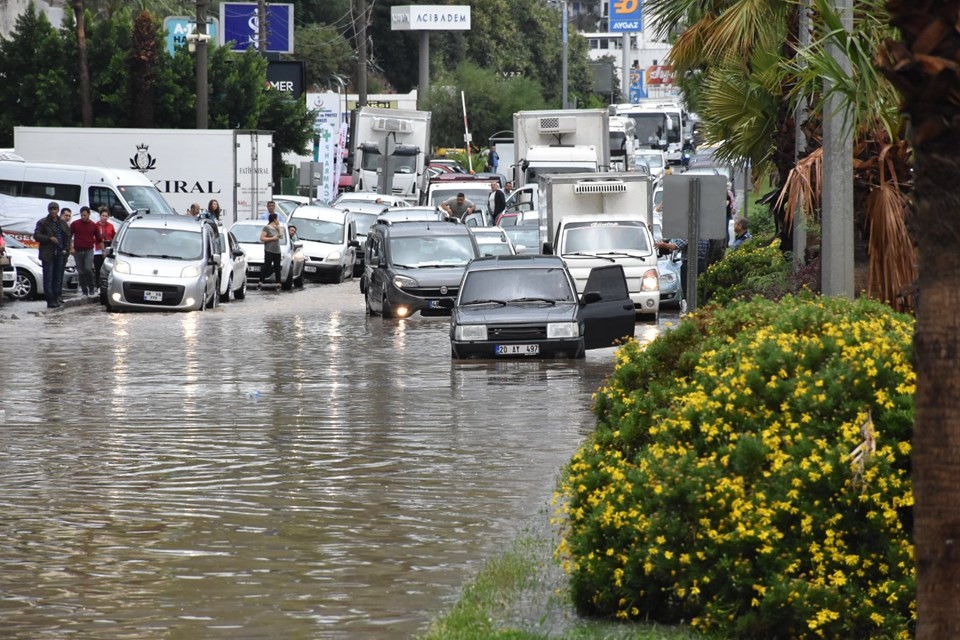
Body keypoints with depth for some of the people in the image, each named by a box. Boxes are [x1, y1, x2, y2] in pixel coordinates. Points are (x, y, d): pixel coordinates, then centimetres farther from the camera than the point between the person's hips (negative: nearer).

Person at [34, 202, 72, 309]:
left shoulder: (63, 223, 14)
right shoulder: (42, 223, 2)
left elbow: (67, 237, 17)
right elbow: (36, 235, -5)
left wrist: (66, 249, 2)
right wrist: (49, 238, -16)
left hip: (60, 254, 4)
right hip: (48, 254, -4)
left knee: (58, 278, 6)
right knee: (48, 278, -6)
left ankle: (56, 298, 13)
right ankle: (50, 301, -7)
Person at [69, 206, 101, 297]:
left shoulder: (93, 225, 5)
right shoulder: (75, 224, 3)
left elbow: (98, 239, 14)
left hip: (89, 251, -1)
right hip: (77, 251, 1)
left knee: (88, 269, -18)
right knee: (81, 272, 2)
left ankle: (91, 287, -2)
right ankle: (84, 291, 10)